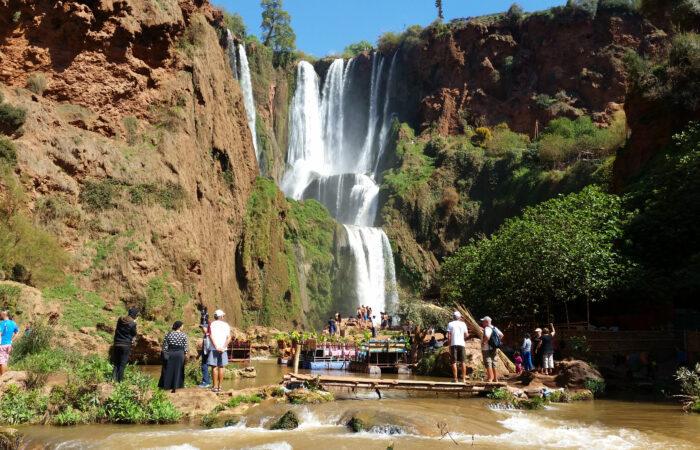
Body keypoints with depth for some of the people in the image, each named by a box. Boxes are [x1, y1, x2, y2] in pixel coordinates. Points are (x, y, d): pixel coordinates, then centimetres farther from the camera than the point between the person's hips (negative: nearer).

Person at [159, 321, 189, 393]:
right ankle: (174, 388, 8)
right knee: (177, 371, 7)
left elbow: (164, 346, 0)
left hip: (170, 353, 1)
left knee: (167, 370, 11)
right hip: (180, 354, -1)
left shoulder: (168, 334, -1)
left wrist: (164, 352, 10)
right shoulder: (184, 335, -6)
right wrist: (185, 353, 8)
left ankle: (164, 387, 15)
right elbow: (185, 347, -5)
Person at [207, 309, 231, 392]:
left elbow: (211, 336, -8)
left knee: (214, 367, 0)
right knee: (221, 367, 8)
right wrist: (223, 347, -8)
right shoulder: (226, 325, 9)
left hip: (214, 348, -2)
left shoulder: (211, 324, 3)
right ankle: (220, 386, 10)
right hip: (223, 349, 2)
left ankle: (215, 386, -2)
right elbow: (229, 337, -1)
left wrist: (216, 347, -11)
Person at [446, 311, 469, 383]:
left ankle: (455, 378, -2)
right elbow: (466, 335, 7)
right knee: (463, 362, 5)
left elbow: (448, 336, 0)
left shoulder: (450, 324, 4)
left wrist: (449, 346, 5)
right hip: (461, 344, 1)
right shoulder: (463, 324, 6)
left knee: (454, 362, 0)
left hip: (453, 344, -1)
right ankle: (463, 378, 3)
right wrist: (468, 333, 29)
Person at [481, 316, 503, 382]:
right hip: (495, 349, 9)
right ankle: (495, 379, 16)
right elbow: (501, 335, 24)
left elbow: (487, 336, -34)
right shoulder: (494, 328, 13)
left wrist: (483, 343, -19)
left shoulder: (487, 328, -16)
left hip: (487, 349, -9)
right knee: (494, 364, 12)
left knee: (488, 364, -6)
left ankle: (490, 379, -8)